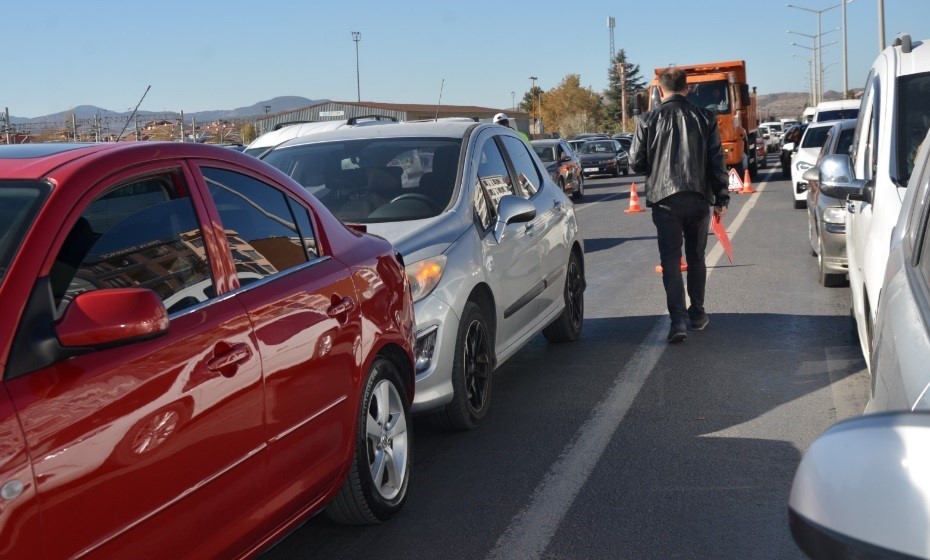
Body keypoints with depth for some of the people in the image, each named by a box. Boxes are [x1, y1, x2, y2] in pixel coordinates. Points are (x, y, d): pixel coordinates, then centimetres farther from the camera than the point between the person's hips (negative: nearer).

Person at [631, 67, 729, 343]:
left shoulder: (648, 121, -2)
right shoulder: (704, 118, 3)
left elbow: (637, 163, 1)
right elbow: (717, 162, 0)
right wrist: (721, 199, 5)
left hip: (664, 199, -2)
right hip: (699, 198, 2)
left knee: (670, 260, 0)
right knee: (696, 258, 16)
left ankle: (678, 320, -12)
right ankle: (697, 314, 26)